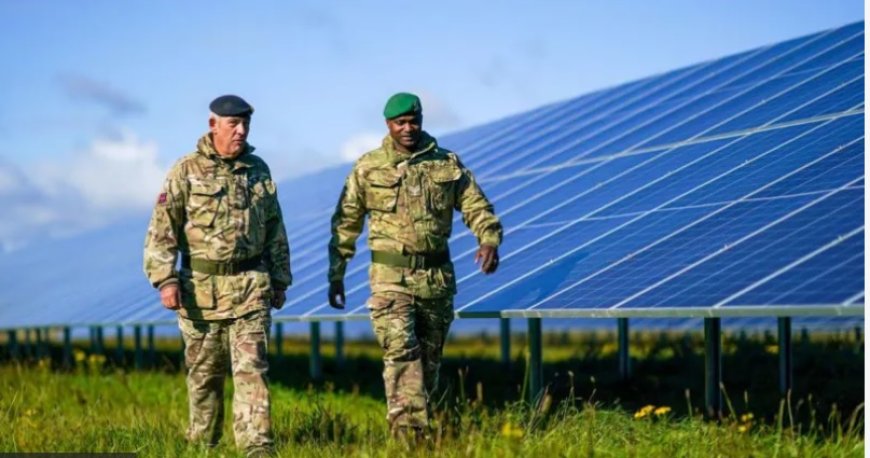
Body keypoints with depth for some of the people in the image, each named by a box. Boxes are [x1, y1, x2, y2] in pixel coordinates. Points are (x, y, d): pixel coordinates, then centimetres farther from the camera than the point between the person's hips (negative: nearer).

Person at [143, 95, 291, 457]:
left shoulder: (259, 170, 9)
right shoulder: (186, 171, -2)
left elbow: (275, 230, 16)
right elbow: (162, 229, -6)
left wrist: (280, 280, 15)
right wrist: (165, 279, -15)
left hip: (251, 287, 2)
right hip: (201, 288, -2)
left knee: (251, 368, -7)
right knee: (204, 373, 9)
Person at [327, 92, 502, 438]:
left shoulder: (448, 164, 5)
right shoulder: (368, 169, 1)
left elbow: (476, 207, 4)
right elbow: (345, 224, 6)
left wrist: (489, 239, -16)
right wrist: (336, 274, 5)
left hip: (437, 278, 3)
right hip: (391, 278, -3)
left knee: (430, 357, 11)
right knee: (400, 353, -15)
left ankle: (422, 427, 23)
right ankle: (409, 433, -18)